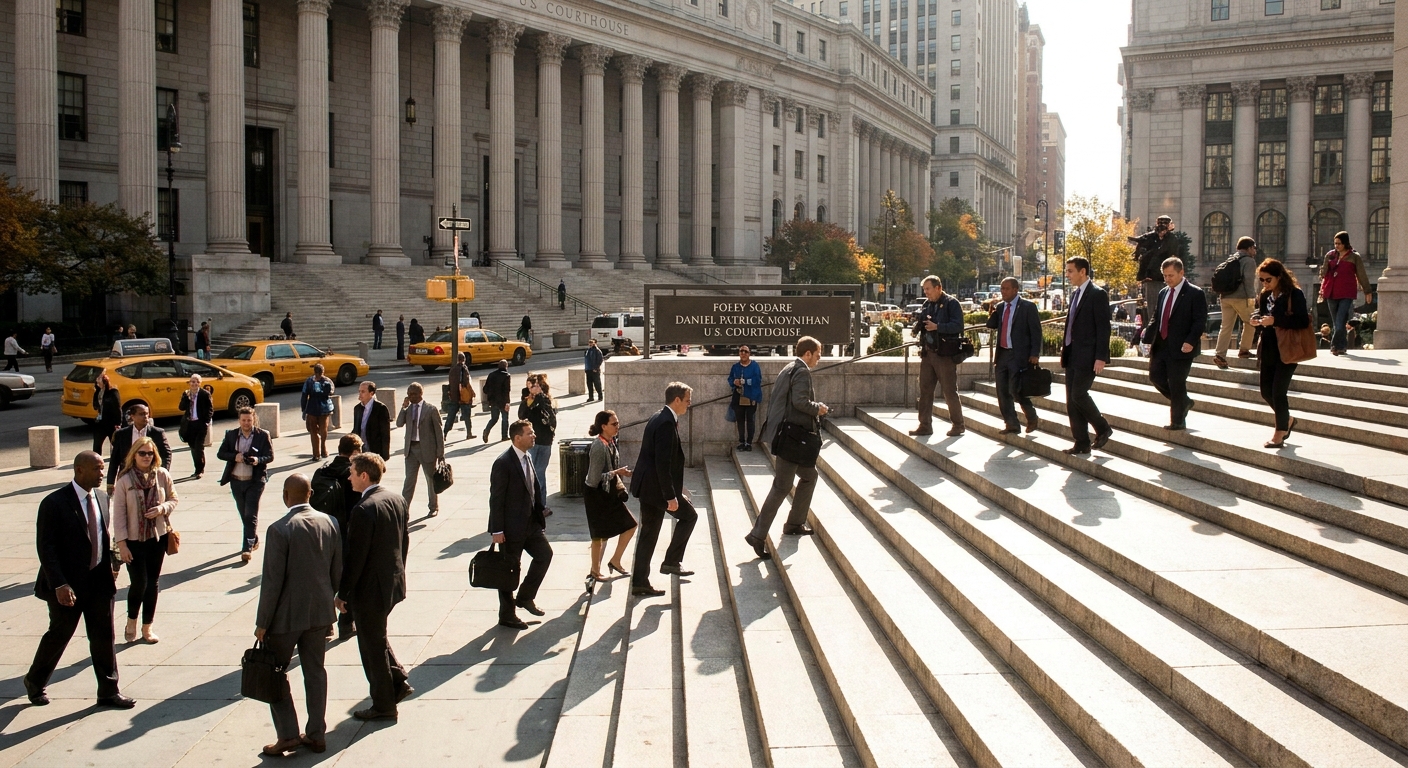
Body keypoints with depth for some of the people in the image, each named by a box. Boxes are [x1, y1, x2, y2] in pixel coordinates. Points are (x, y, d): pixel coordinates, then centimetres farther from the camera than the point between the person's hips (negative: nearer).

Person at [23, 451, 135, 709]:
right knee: (59, 635, 10)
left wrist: (110, 566, 3)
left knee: (104, 636, 6)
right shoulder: (54, 503, -14)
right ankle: (35, 683, 34)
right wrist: (60, 585, -22)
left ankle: (109, 691, 15)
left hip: (99, 581, 5)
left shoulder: (99, 500, 6)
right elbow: (46, 548, -16)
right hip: (68, 585, -5)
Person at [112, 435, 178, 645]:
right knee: (139, 583, -4)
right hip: (134, 540, -2)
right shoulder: (125, 480, -9)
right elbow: (118, 513, -7)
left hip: (158, 537, 3)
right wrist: (121, 543, -10)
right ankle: (131, 622, 22)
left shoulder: (162, 475, -3)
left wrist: (163, 508, -15)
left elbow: (173, 499, 8)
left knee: (152, 583, 9)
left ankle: (147, 627, 22)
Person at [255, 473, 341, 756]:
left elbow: (272, 581, -17)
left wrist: (262, 622, -8)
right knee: (315, 671, 14)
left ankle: (288, 735, 6)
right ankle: (316, 734, 19)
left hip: (287, 615, -5)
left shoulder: (280, 529, -18)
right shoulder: (329, 523, -1)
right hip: (320, 612, 6)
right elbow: (337, 571, 5)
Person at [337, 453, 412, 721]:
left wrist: (343, 593, -12)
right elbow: (405, 541, 10)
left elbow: (355, 556, -21)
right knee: (378, 638, 27)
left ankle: (384, 705, 17)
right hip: (393, 582, 8)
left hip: (370, 588, -8)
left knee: (373, 647, 6)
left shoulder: (364, 509, -23)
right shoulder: (398, 500, 2)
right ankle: (398, 681, 27)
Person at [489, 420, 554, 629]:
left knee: (545, 553, 8)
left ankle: (525, 597, 23)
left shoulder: (528, 458, 6)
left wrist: (539, 516, 9)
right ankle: (507, 616, 19)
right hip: (511, 527, -8)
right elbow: (496, 498, -19)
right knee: (510, 570, 4)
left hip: (530, 523, 8)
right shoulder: (503, 463, -20)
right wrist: (497, 530, -19)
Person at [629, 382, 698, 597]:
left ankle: (640, 582, 15)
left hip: (647, 485, 10)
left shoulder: (659, 419, 13)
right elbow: (663, 463, -23)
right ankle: (671, 561, 9)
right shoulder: (667, 423, -19)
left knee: (649, 534, 12)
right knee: (689, 515, 6)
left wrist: (675, 488, 23)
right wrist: (670, 496, -21)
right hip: (656, 487, -10)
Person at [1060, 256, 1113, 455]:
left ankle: (1102, 428, 8)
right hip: (1072, 355, 9)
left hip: (1087, 356, -9)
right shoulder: (1075, 293, 15)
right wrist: (1065, 350, 15)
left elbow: (1103, 328, -15)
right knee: (1071, 400, 6)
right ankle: (1082, 443, 11)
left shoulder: (1098, 294, -11)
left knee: (1079, 394, -13)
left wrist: (1101, 357, -19)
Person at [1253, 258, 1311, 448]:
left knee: (1278, 391, -7)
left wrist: (1275, 321, -26)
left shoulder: (1295, 294, -11)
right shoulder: (1265, 296, 10)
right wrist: (1257, 321, -3)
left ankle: (1279, 434, 5)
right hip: (1269, 349, 7)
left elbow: (1303, 321, -19)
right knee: (1266, 391, 10)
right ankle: (1287, 420, 34)